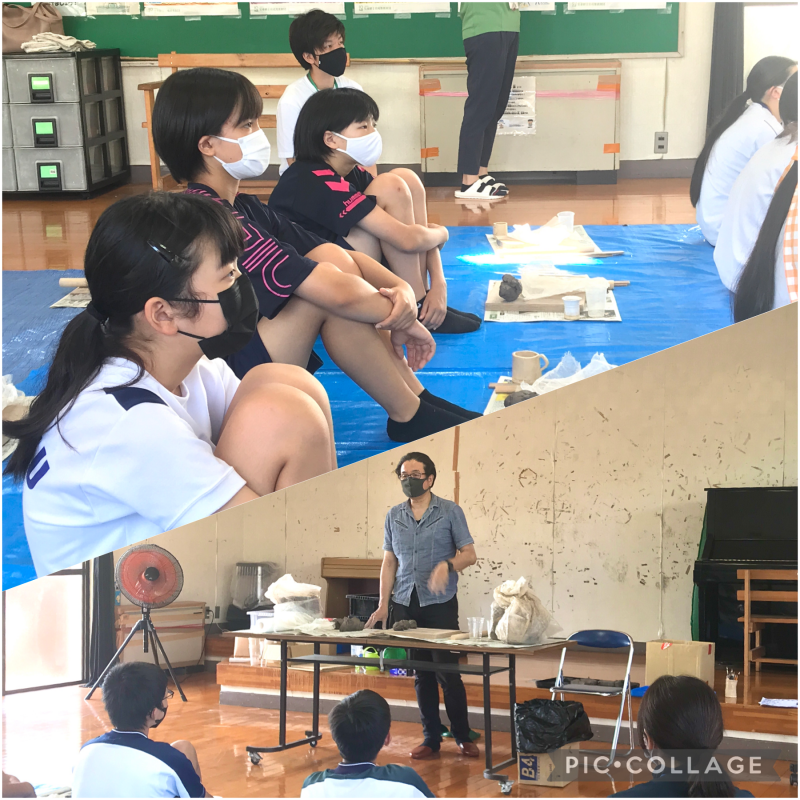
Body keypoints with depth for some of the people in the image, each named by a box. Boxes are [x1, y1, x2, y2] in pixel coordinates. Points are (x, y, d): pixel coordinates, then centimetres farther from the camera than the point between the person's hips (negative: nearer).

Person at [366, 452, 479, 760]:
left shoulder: (450, 512, 0)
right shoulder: (394, 516, 10)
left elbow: (469, 554, -1)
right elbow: (389, 562, 12)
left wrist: (448, 565, -22)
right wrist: (383, 604, 4)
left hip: (440, 603, -3)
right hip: (405, 604, 4)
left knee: (447, 671, -5)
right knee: (421, 674, 7)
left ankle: (462, 736, 8)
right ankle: (431, 738, 15)